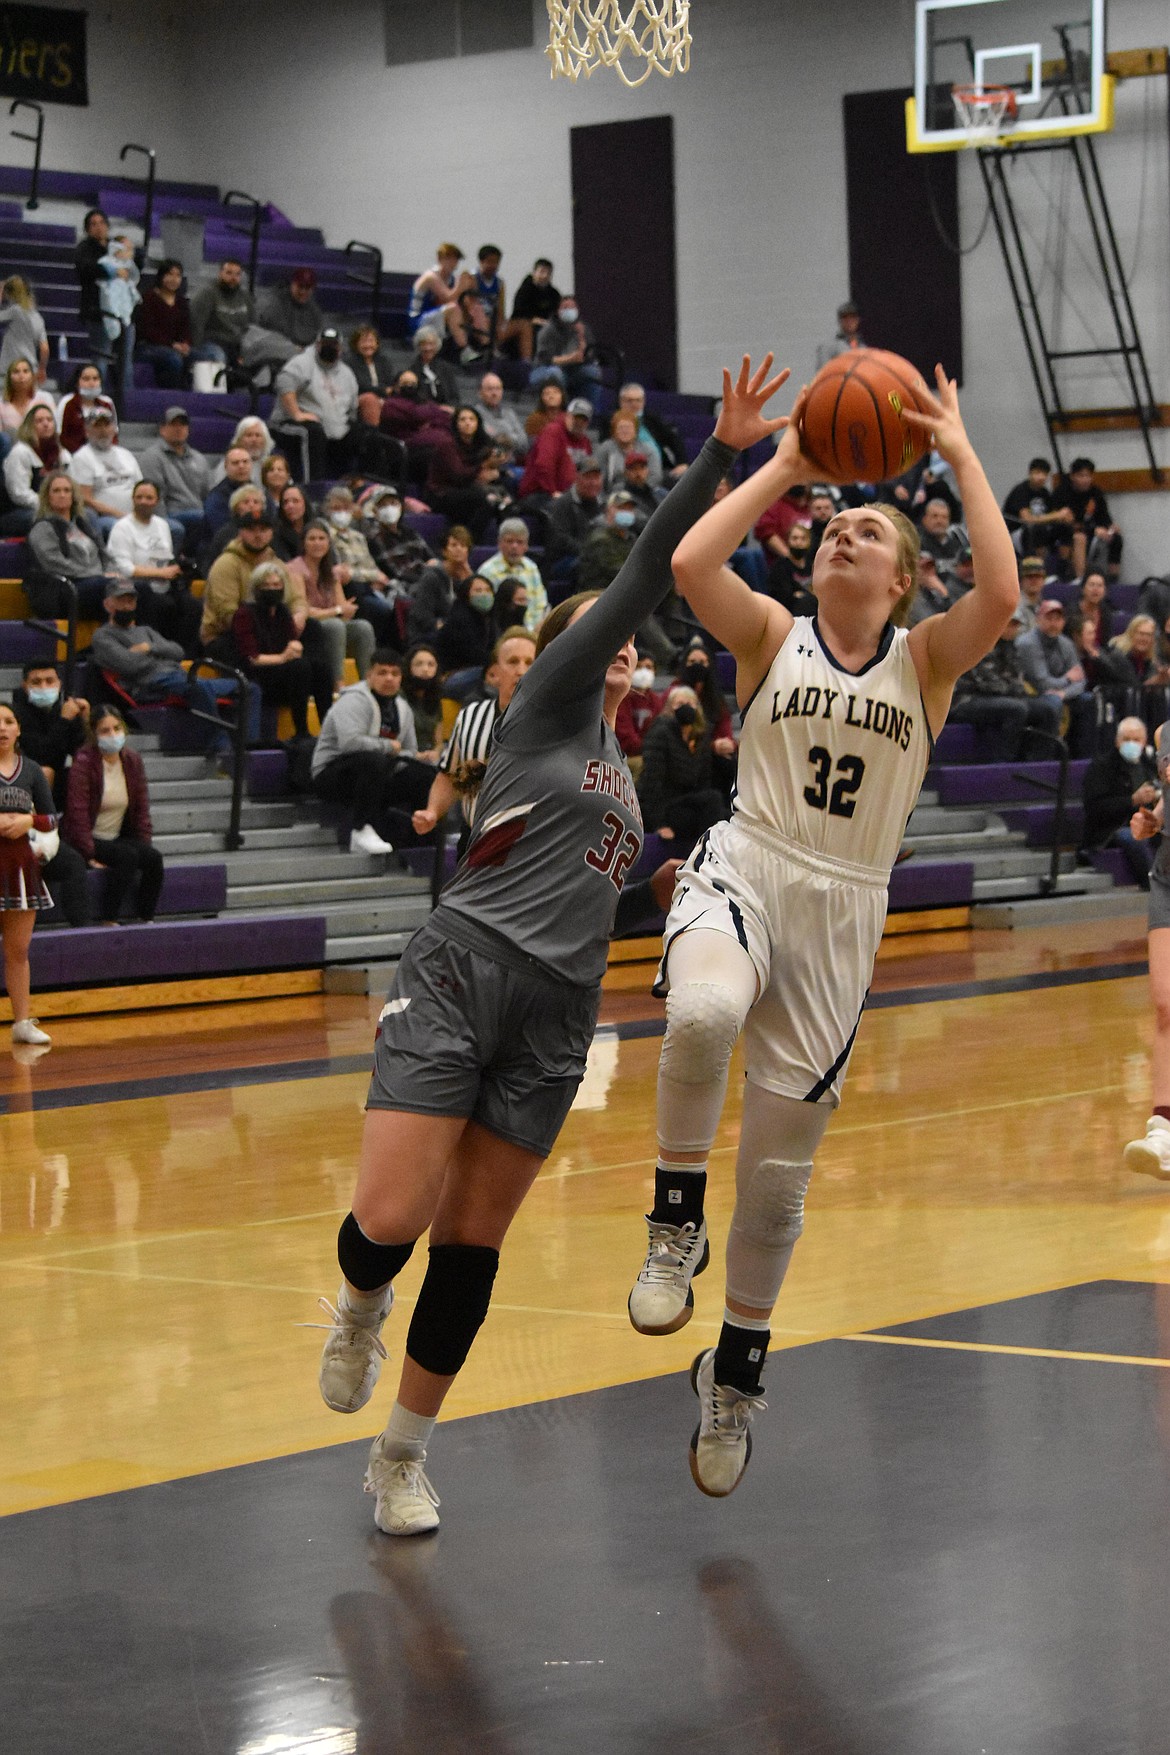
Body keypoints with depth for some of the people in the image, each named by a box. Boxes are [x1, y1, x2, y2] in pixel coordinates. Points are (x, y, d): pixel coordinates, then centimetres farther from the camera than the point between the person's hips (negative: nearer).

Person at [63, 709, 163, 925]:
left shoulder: (133, 761, 6)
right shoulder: (83, 763, -11)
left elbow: (141, 808, 10)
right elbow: (78, 812, -16)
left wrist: (145, 842, -2)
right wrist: (89, 854, -21)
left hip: (119, 837, 6)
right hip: (92, 840, -6)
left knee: (153, 857, -22)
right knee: (128, 856, -32)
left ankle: (145, 920, -16)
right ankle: (109, 921, -27)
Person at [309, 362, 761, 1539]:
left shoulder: (619, 775, 24)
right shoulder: (546, 709, 4)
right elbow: (641, 579, -6)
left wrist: (660, 894, 15)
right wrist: (718, 456, -11)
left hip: (553, 1017, 7)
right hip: (457, 977, -7)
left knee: (471, 1246, 5)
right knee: (388, 1222, -17)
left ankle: (402, 1456, 16)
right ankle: (359, 1311, 18)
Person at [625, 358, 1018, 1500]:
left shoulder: (925, 658, 6)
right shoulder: (773, 636, 6)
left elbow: (1001, 596, -16)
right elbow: (688, 564, -13)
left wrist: (960, 456, -10)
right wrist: (783, 465, -5)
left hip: (841, 911, 1)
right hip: (742, 870, -1)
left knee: (779, 1161, 6)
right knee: (703, 1013, -39)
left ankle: (737, 1367, 28)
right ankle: (676, 1220, -15)